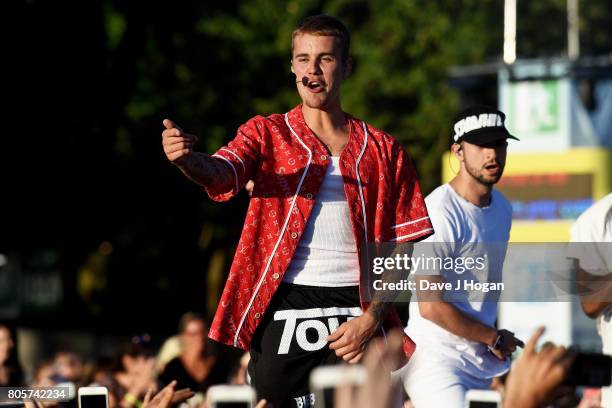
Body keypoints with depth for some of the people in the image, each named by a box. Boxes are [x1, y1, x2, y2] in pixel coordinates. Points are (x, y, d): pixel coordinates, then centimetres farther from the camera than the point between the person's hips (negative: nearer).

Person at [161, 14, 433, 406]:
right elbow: (220, 173, -13)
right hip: (283, 309, -1)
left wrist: (372, 318, -6)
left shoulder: (382, 150, 10)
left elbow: (399, 248, 7)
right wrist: (188, 159, -37)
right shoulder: (268, 134, 8)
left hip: (355, 316, 1)